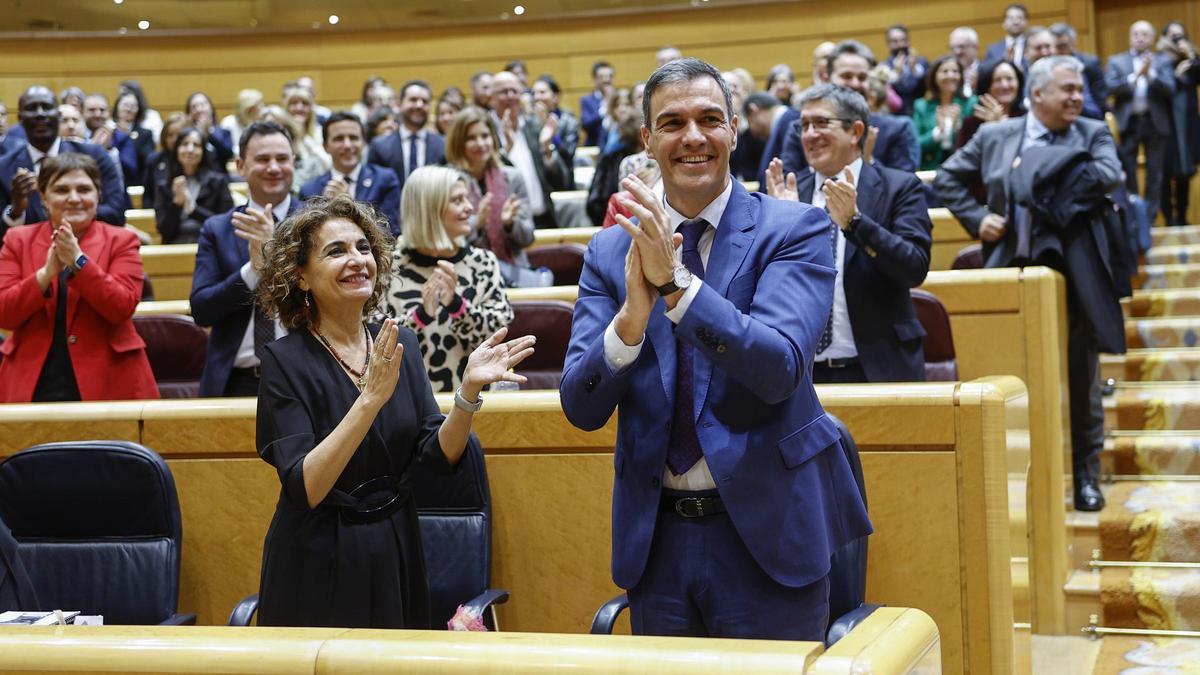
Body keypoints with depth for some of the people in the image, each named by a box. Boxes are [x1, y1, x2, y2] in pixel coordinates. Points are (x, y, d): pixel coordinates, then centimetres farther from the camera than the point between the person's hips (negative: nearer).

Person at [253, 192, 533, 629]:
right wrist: (371, 399, -31)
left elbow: (437, 455, -4)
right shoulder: (285, 360, -13)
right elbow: (305, 488, -22)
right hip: (319, 569, -5)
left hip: (396, 558, 5)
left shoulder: (398, 345, 1)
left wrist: (469, 391, -21)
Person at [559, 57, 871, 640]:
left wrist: (676, 280, -30)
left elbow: (780, 369, -20)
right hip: (655, 541, 3)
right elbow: (581, 408, -5)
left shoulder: (795, 230, -6)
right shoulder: (610, 249, 2)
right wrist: (634, 312, -23)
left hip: (766, 532, -3)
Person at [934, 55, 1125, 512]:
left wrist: (1041, 161, -13)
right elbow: (946, 179, 13)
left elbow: (1108, 176, -16)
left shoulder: (1093, 133, 3)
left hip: (1074, 274, 0)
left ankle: (1085, 474, 21)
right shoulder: (994, 136, 6)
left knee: (1081, 382, 8)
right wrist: (976, 218, -1)